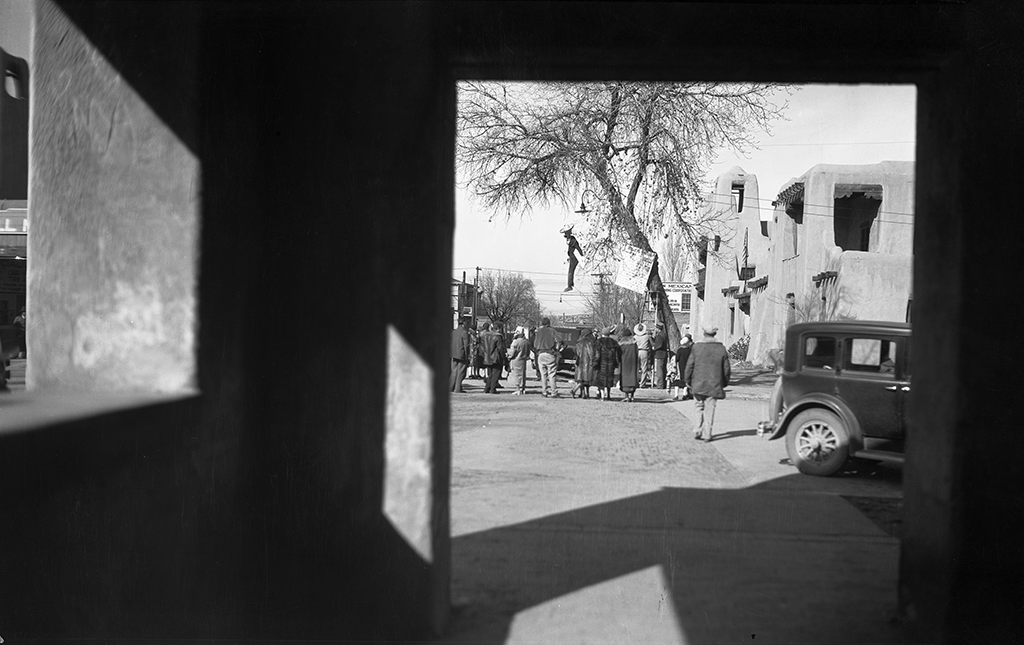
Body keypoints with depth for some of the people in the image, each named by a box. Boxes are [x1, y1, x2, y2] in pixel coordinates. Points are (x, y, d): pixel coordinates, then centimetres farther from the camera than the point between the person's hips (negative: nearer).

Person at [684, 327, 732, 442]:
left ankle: (699, 431, 10)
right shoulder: (721, 349, -2)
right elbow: (727, 369, 3)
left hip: (698, 384, 0)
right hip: (714, 385, 0)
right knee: (709, 409, 6)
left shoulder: (696, 347, -6)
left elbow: (689, 366, -4)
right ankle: (707, 434, 7)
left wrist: (688, 381, 8)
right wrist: (724, 383, 16)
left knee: (699, 407, 14)